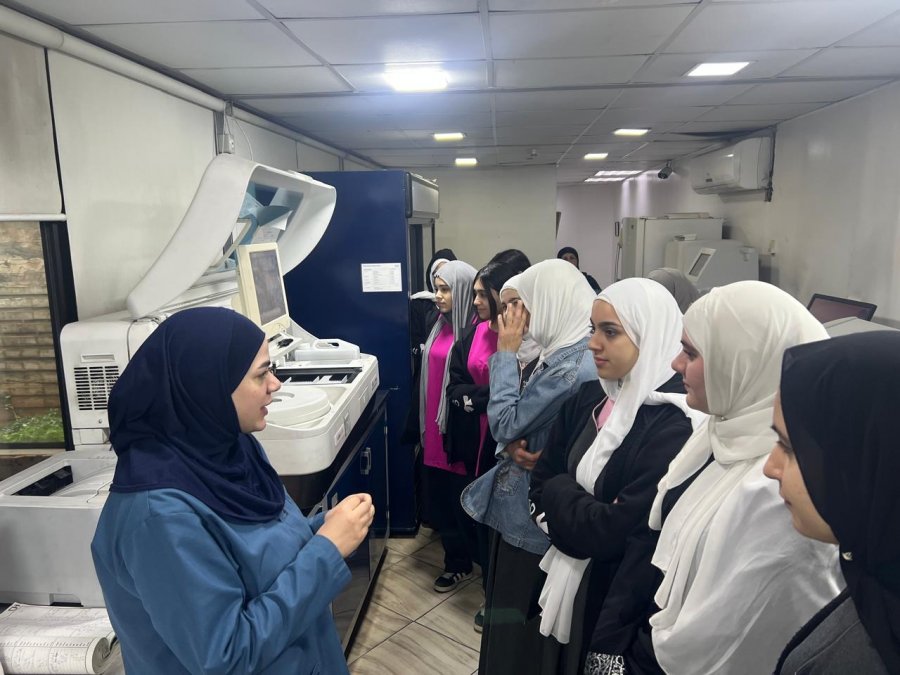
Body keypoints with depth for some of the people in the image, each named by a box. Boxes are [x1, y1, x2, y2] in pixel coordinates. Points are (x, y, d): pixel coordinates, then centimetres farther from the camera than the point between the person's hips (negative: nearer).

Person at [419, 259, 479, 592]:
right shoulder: (441, 325, 8)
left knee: (462, 501, 8)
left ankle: (461, 562, 28)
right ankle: (457, 557, 33)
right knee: (438, 498, 16)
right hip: (436, 427, 8)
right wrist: (424, 423, 17)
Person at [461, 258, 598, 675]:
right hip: (523, 503, 9)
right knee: (507, 609, 25)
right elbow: (521, 422, 10)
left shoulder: (575, 365, -26)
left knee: (516, 621, 11)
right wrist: (512, 445, -12)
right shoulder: (561, 353, 6)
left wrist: (506, 351, -15)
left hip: (534, 513, -9)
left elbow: (505, 421, -22)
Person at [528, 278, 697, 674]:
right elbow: (542, 478, 2)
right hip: (563, 581, 7)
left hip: (616, 594, -6)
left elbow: (620, 530, -27)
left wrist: (559, 493, -12)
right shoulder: (590, 396, -2)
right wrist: (577, 519, -16)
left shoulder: (674, 427, -25)